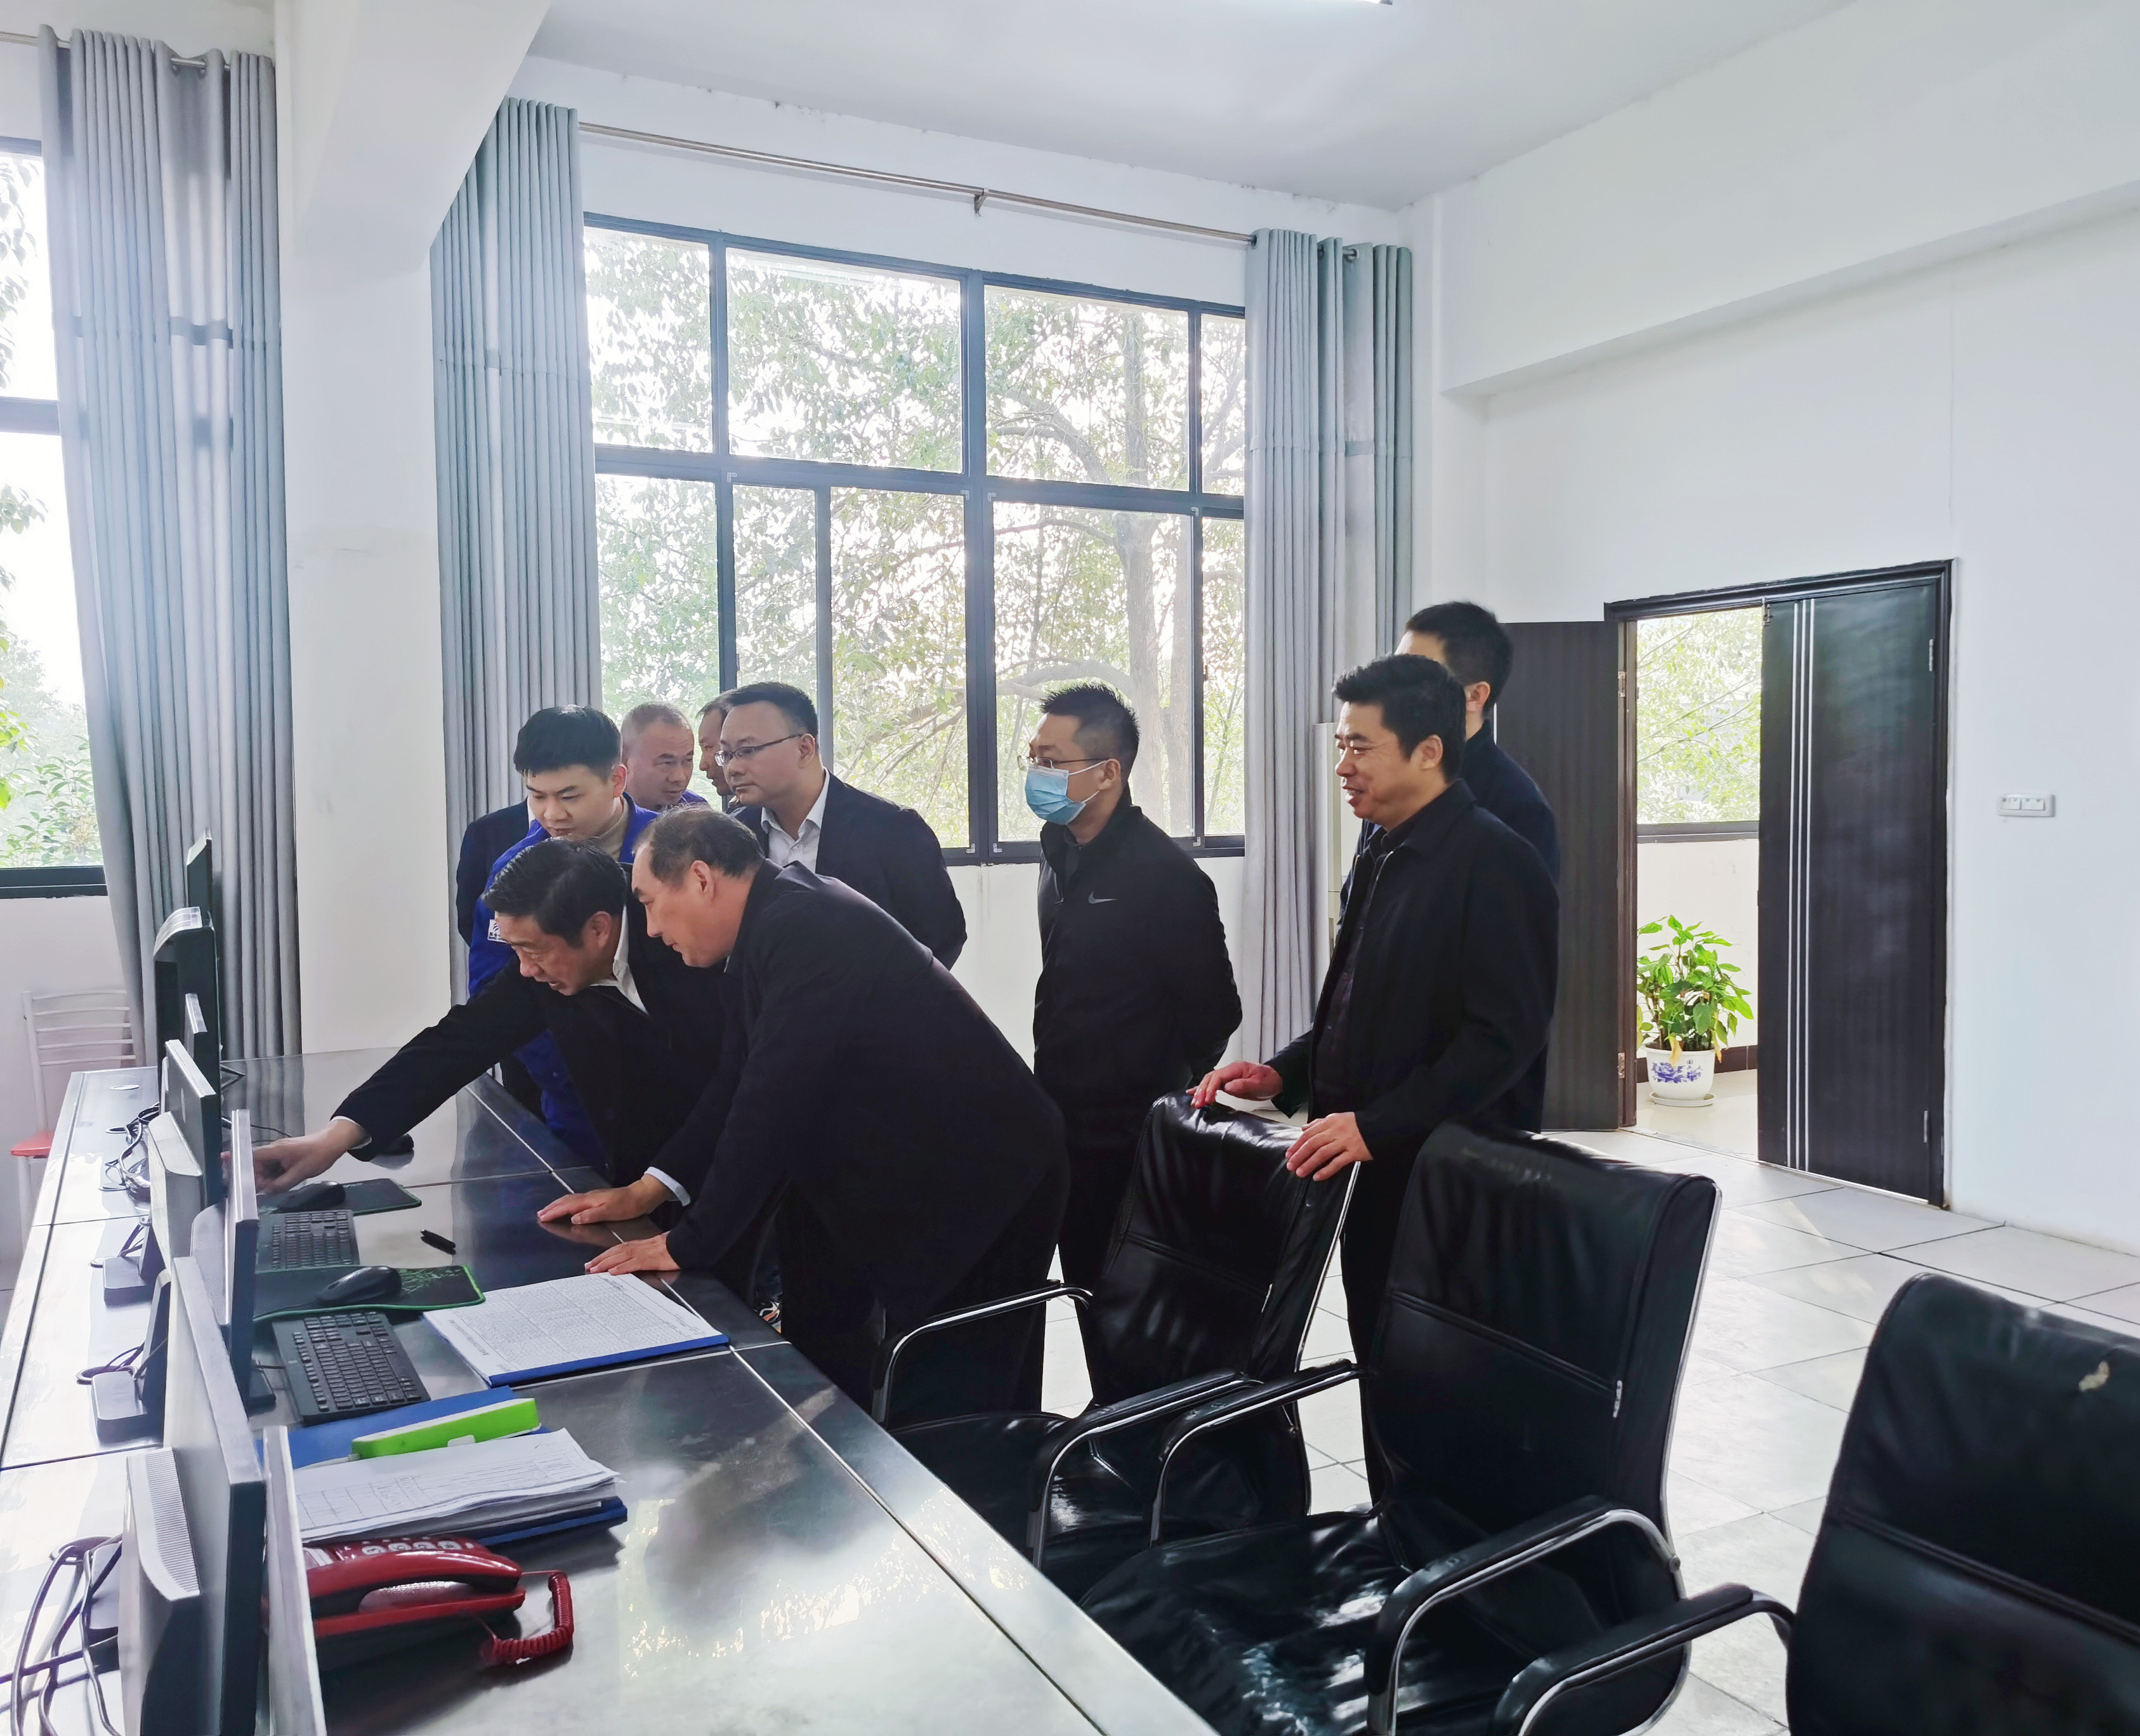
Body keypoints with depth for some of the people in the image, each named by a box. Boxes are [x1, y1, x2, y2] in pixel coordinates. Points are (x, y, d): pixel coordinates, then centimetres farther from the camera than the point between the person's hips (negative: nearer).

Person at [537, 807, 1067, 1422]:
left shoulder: (805, 928, -23)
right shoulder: (777, 919, 7)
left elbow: (773, 1100, -24)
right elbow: (740, 1082, 13)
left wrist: (689, 1244, -15)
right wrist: (648, 1190, 7)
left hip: (975, 1188, -9)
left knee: (944, 1412, -1)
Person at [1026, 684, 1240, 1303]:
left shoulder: (1165, 874, -17)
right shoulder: (1061, 851, 8)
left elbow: (1212, 1012, -14)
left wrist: (1161, 1106, -4)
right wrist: (1053, 1097, 12)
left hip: (1128, 1141, -8)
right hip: (1067, 1129, 8)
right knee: (1088, 1288, 16)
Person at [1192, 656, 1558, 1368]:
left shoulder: (1494, 862, -15)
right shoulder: (1380, 857, 13)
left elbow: (1505, 1034, -20)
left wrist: (1377, 1125, -23)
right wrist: (1284, 1072, 7)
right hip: (1370, 1174, 8)